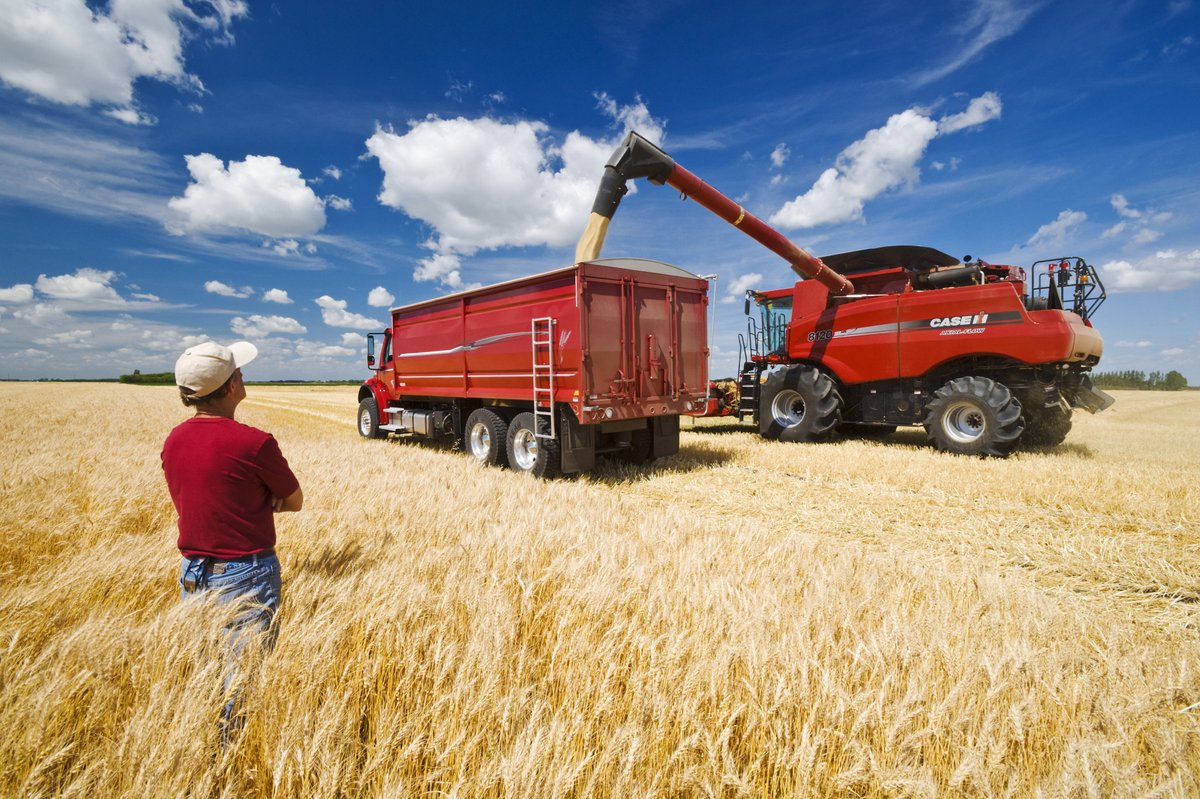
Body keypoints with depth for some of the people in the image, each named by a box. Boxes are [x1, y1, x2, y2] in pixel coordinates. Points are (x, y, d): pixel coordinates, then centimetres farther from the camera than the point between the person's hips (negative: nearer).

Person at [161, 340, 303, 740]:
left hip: (193, 572, 7)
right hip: (246, 574, -7)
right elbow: (295, 501, -7)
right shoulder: (253, 443, -21)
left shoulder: (173, 440, -1)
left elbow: (200, 499, 12)